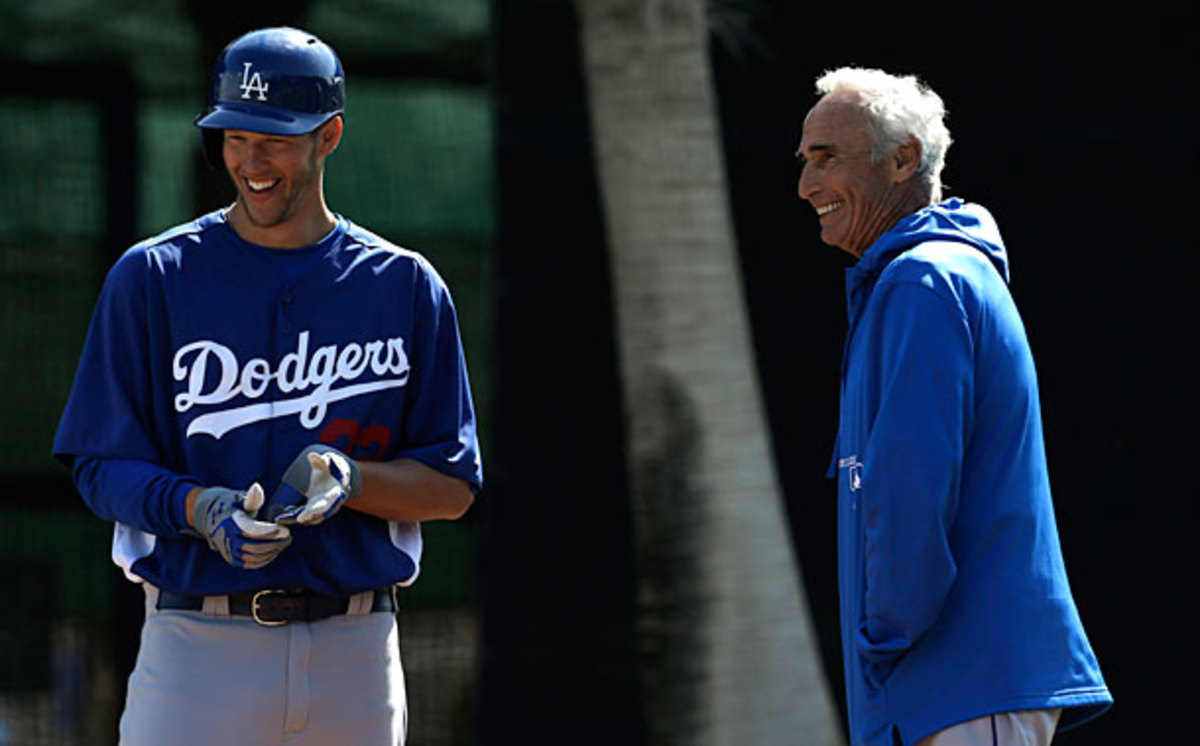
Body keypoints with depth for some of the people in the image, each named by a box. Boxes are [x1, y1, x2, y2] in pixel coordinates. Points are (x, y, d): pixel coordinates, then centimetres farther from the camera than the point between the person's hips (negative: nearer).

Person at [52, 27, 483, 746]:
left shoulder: (405, 287, 7)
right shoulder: (153, 278, 4)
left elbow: (454, 487, 7)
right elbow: (103, 468, 2)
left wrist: (349, 479, -13)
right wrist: (202, 508, -18)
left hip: (356, 653, 2)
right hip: (199, 647, -2)